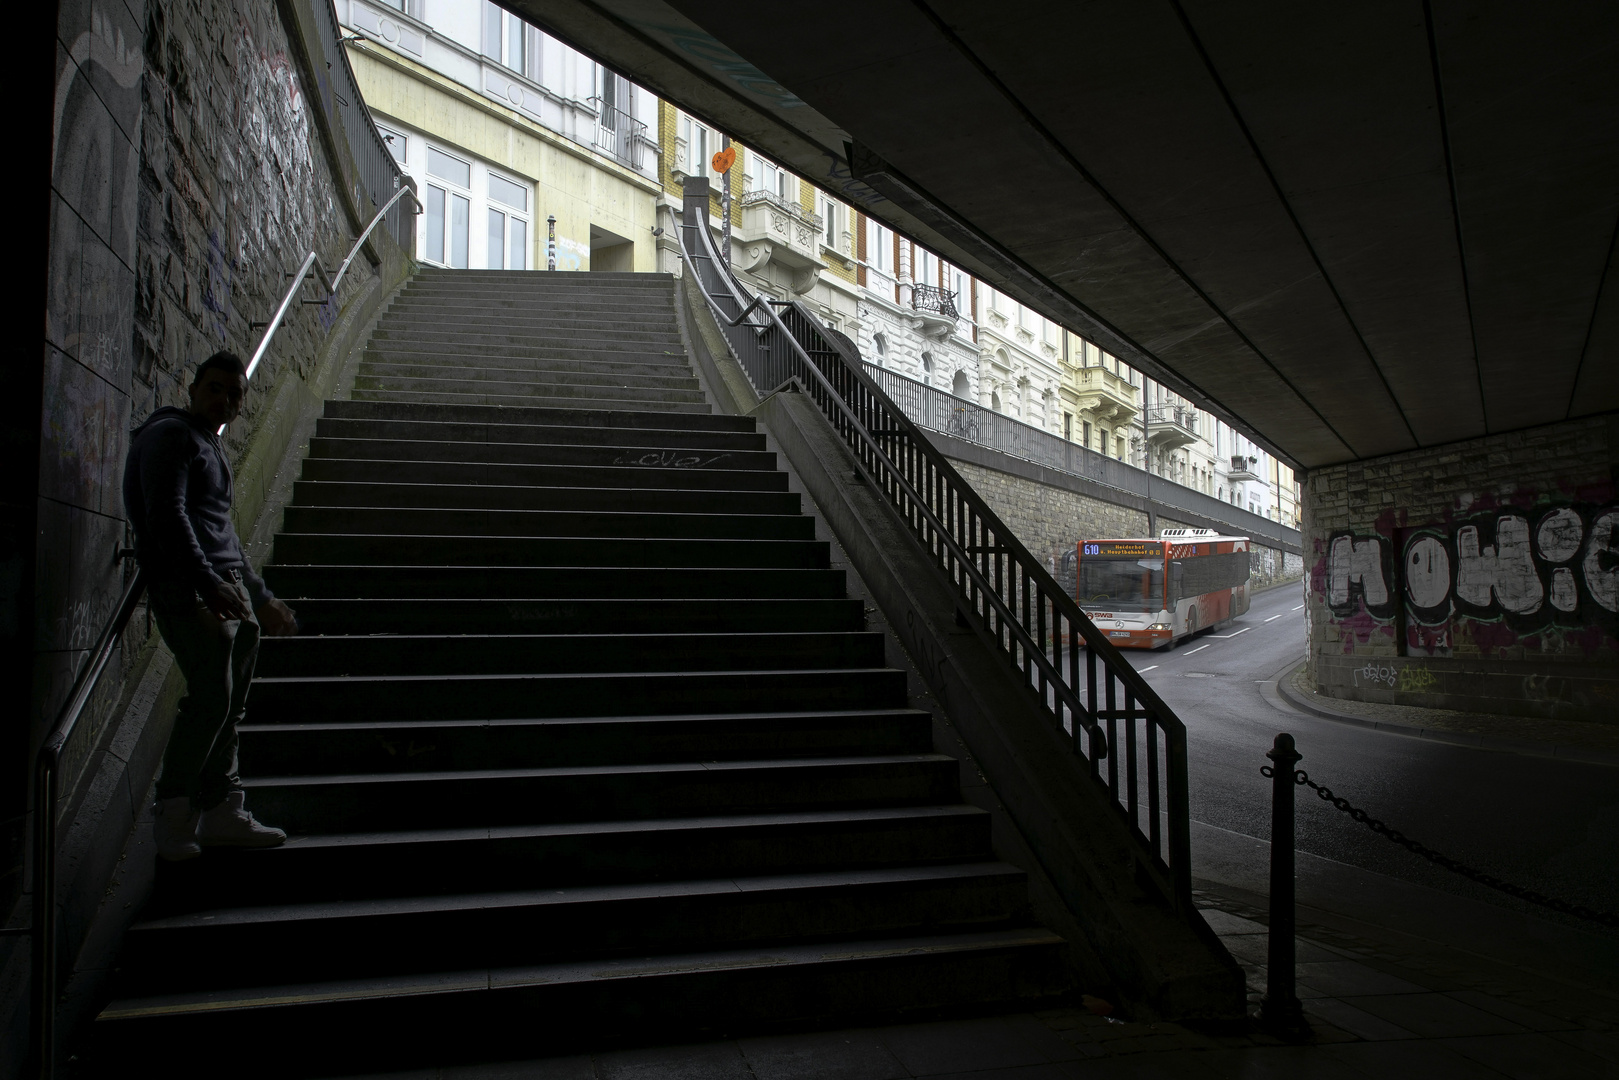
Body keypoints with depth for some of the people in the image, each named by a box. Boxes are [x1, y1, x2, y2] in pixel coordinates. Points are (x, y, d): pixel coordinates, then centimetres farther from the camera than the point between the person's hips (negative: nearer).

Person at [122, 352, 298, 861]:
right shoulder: (171, 436, -2)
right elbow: (167, 516, -16)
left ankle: (222, 812, 12)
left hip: (229, 589, 9)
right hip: (188, 590, -9)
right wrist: (209, 584, -25)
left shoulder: (210, 448, 27)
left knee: (228, 705, 7)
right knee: (211, 698, -15)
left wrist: (262, 599, 30)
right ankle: (174, 816, -5)